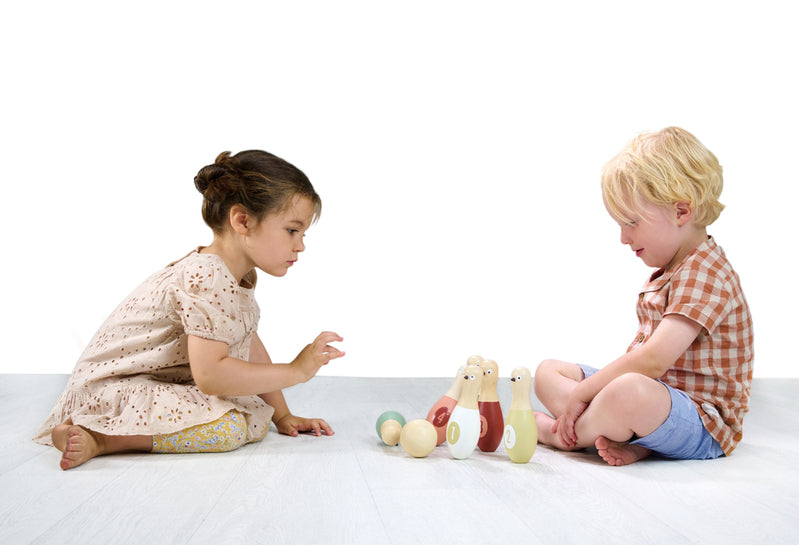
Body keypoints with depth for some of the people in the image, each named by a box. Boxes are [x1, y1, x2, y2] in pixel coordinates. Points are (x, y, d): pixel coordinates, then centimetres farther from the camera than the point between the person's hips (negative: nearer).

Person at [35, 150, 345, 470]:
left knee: (256, 417, 2)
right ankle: (99, 438, -19)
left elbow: (250, 347, 13)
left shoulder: (238, 275, 7)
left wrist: (282, 416, 10)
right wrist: (296, 371, -25)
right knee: (229, 427, -27)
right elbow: (210, 375, -32)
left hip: (167, 381, 11)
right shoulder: (207, 278, -26)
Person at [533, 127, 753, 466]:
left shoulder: (705, 273, -19)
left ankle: (557, 433, -14)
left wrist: (581, 393, -21)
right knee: (548, 371, 6)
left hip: (704, 425, -10)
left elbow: (653, 360, -28)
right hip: (656, 393, 11)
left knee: (631, 392, -43)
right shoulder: (669, 271, 16)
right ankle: (627, 438, -19)